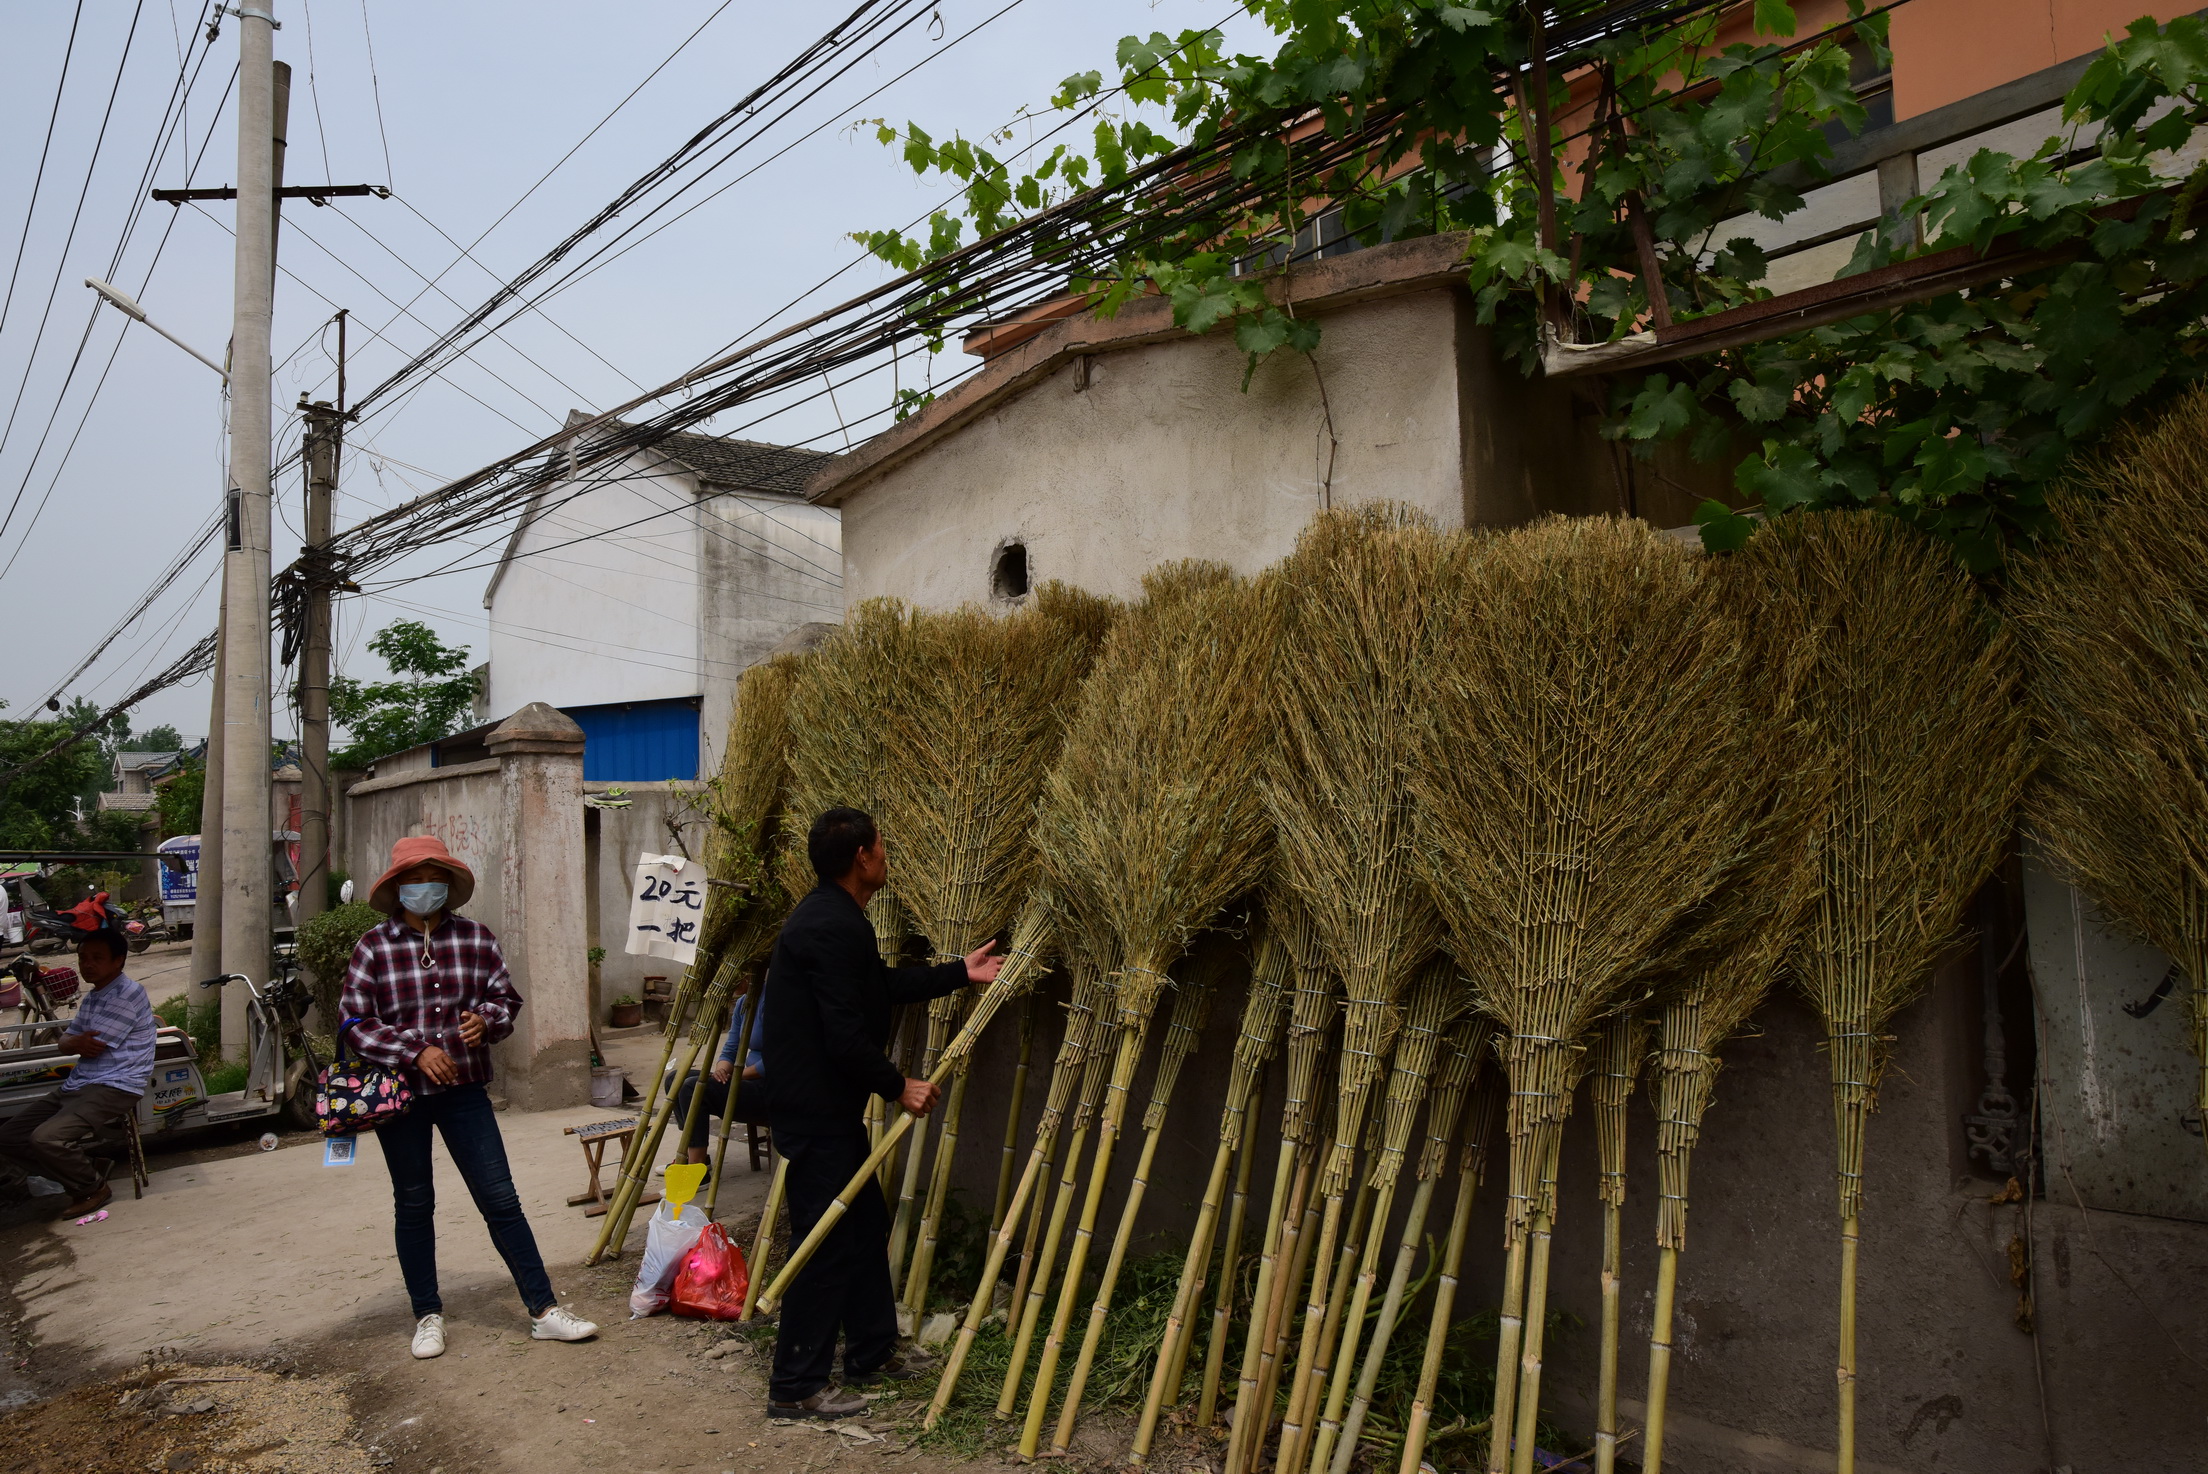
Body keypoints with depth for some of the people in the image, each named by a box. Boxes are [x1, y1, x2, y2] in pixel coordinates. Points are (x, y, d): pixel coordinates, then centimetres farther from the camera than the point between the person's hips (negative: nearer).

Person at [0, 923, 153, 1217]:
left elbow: (94, 1047, -16)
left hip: (113, 1089, -10)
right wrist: (76, 1043, -9)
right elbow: (66, 1041, 15)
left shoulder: (128, 995, -14)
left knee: (46, 1139, -28)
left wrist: (76, 1043, 6)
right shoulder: (92, 998, 18)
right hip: (76, 1087, 10)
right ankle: (86, 1167, 11)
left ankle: (93, 1188, -3)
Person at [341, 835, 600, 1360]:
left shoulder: (476, 938, 1)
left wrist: (486, 1019, -14)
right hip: (399, 1091, -1)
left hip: (464, 1087, 1)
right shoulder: (374, 947, -4)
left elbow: (505, 997, 8)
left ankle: (543, 1310, 6)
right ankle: (428, 1316, 27)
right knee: (414, 1204, 12)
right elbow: (355, 1021, -6)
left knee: (501, 1199, 1)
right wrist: (416, 1052, -17)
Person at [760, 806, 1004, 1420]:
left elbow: (884, 985, 23)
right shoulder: (833, 927, -23)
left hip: (830, 1105, 11)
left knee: (867, 1220, 19)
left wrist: (960, 973, 25)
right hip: (815, 1110, -11)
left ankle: (872, 1353, 32)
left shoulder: (833, 915, 11)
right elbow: (847, 1036, -26)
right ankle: (795, 1386, 11)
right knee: (827, 1239, -1)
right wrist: (898, 1087, -13)